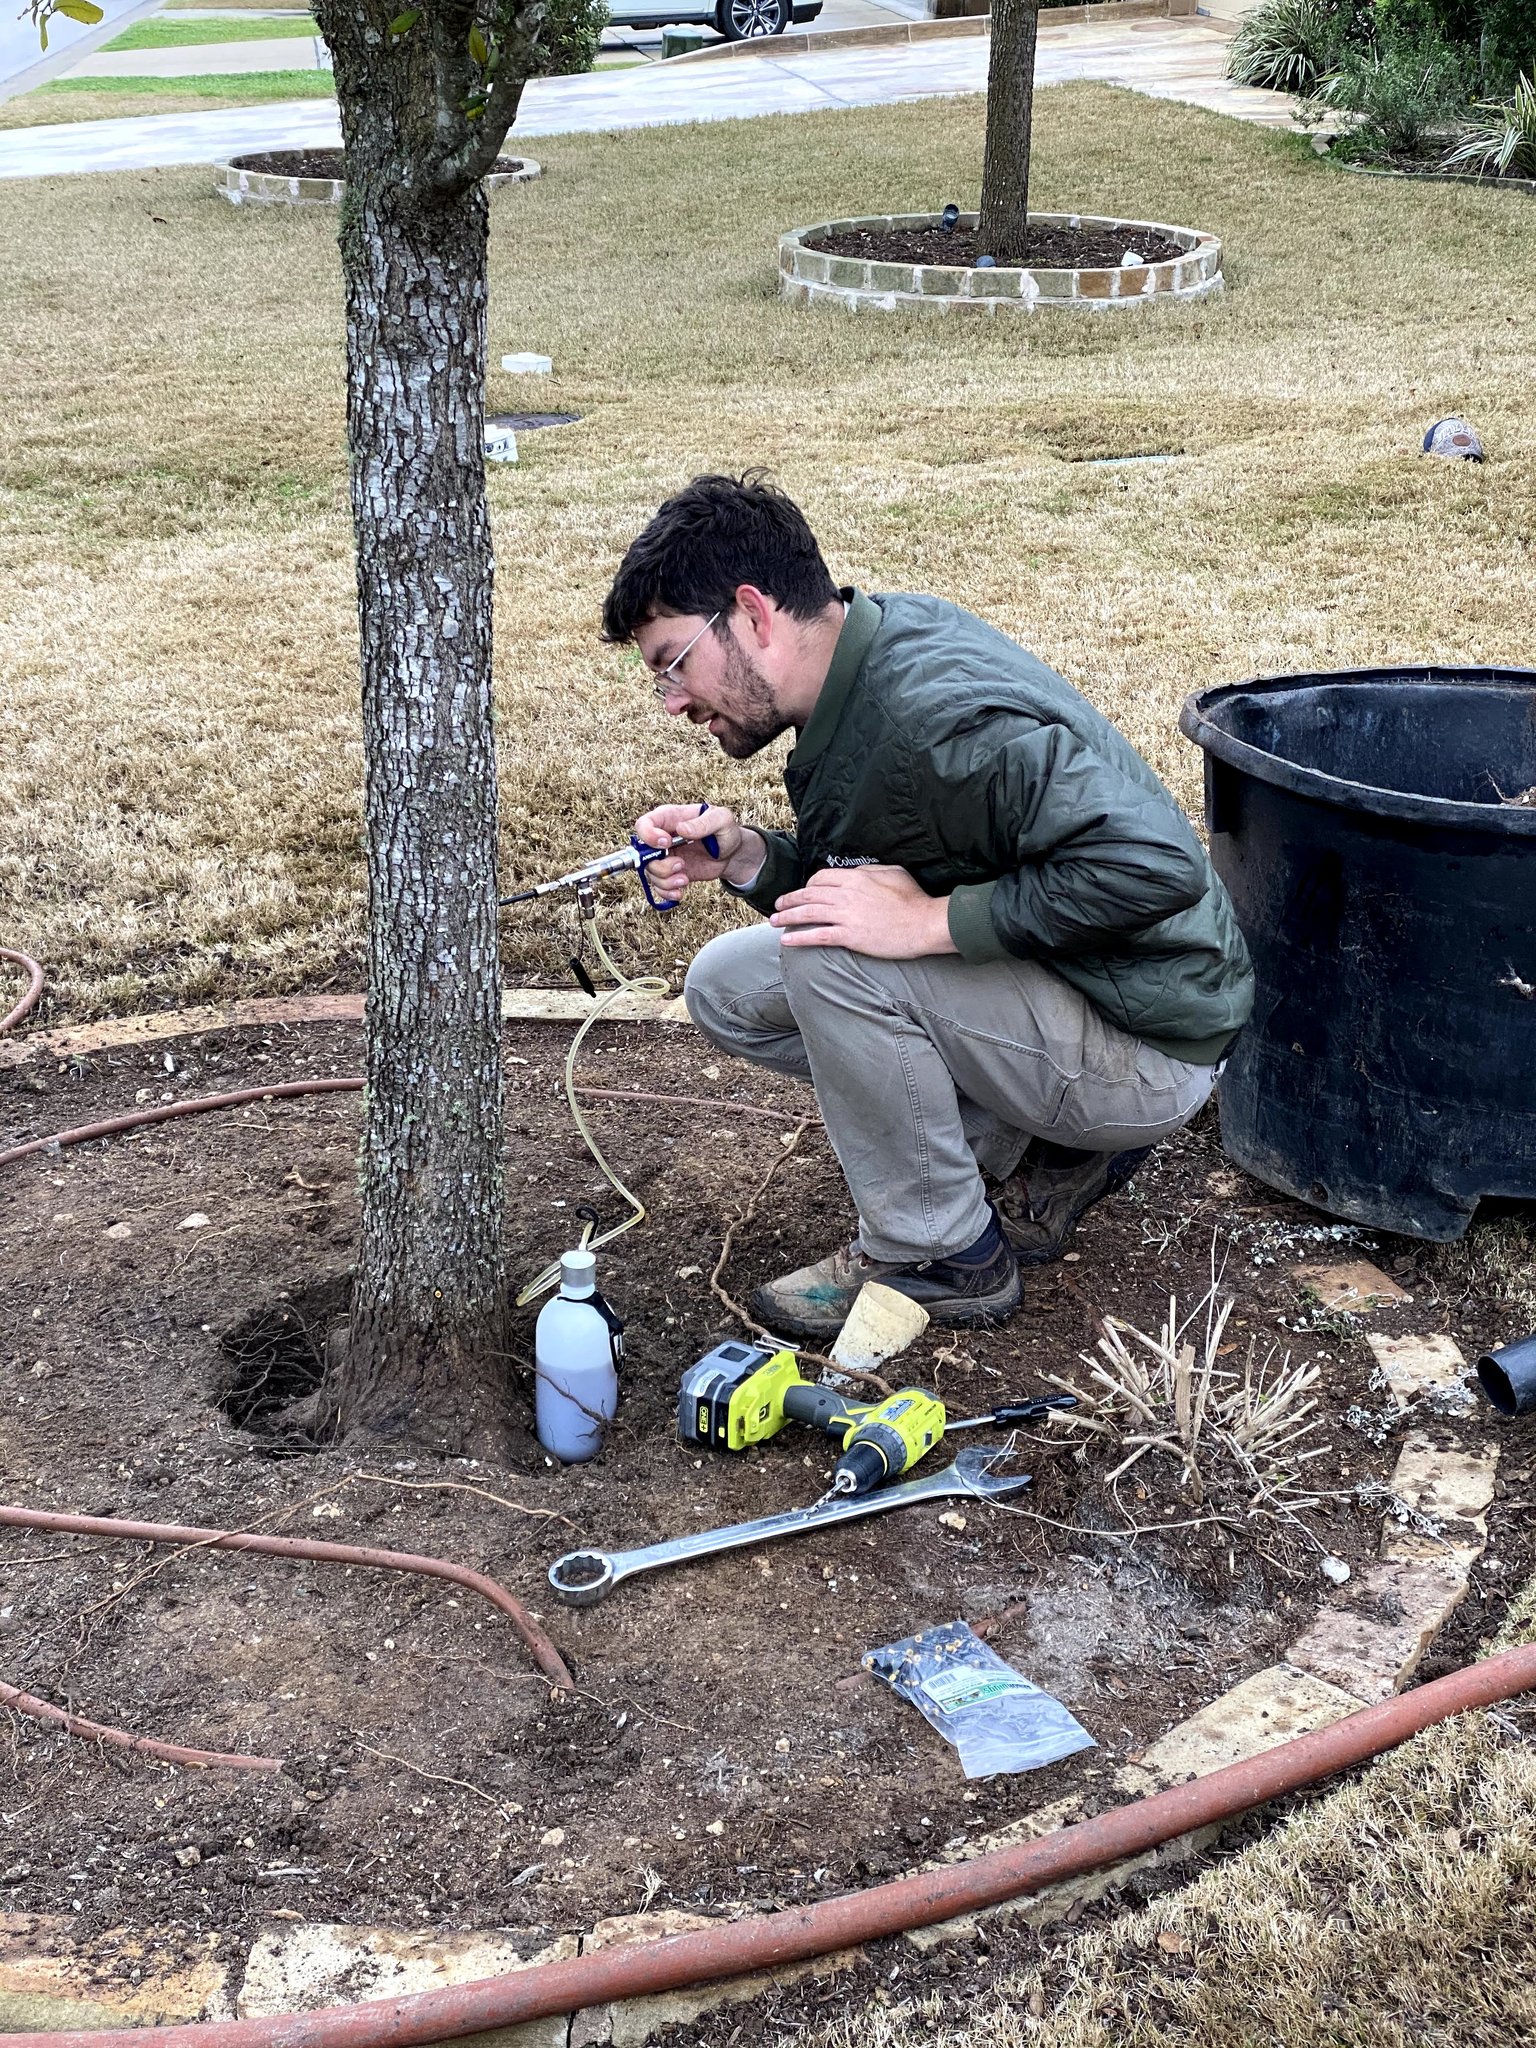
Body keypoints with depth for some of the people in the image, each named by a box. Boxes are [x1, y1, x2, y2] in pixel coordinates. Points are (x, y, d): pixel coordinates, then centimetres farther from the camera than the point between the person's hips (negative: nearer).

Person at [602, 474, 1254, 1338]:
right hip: (1036, 980, 9)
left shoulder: (934, 715, -29)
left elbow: (1159, 867, -35)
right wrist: (745, 856, -9)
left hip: (1150, 1049, -9)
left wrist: (930, 922, -29)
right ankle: (1033, 1152, 8)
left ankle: (942, 1255, -6)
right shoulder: (880, 639, 0)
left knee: (833, 956, -27)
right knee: (729, 985, 6)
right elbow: (859, 874, 11)